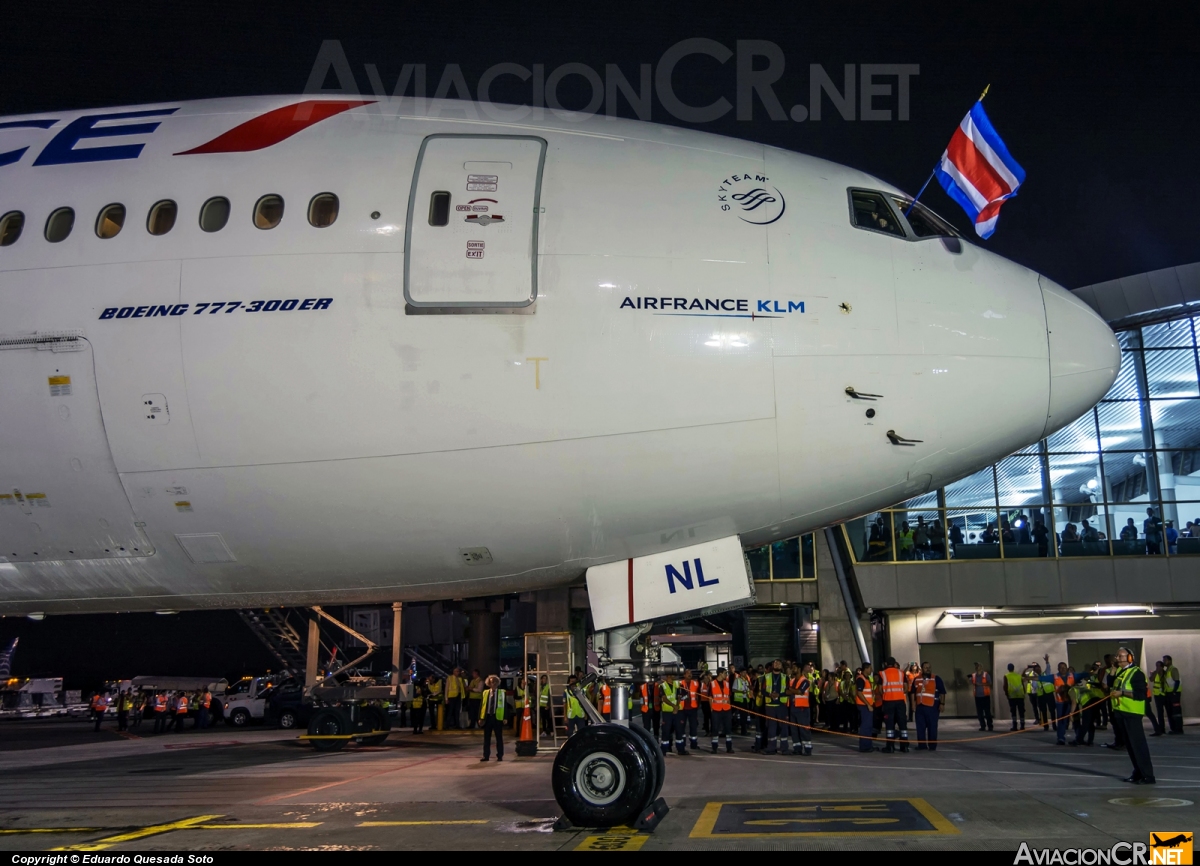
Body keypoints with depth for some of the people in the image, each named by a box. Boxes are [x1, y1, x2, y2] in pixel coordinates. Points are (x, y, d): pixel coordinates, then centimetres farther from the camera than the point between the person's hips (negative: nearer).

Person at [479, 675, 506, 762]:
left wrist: (505, 718, -7)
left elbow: (505, 706, 1)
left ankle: (500, 756, 11)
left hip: (498, 717, -2)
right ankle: (486, 756, 12)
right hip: (487, 717, 2)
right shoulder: (485, 692, 7)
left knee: (499, 738, 4)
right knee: (486, 737, 6)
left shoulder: (502, 693, 3)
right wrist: (481, 718, -1)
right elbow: (481, 705, 7)